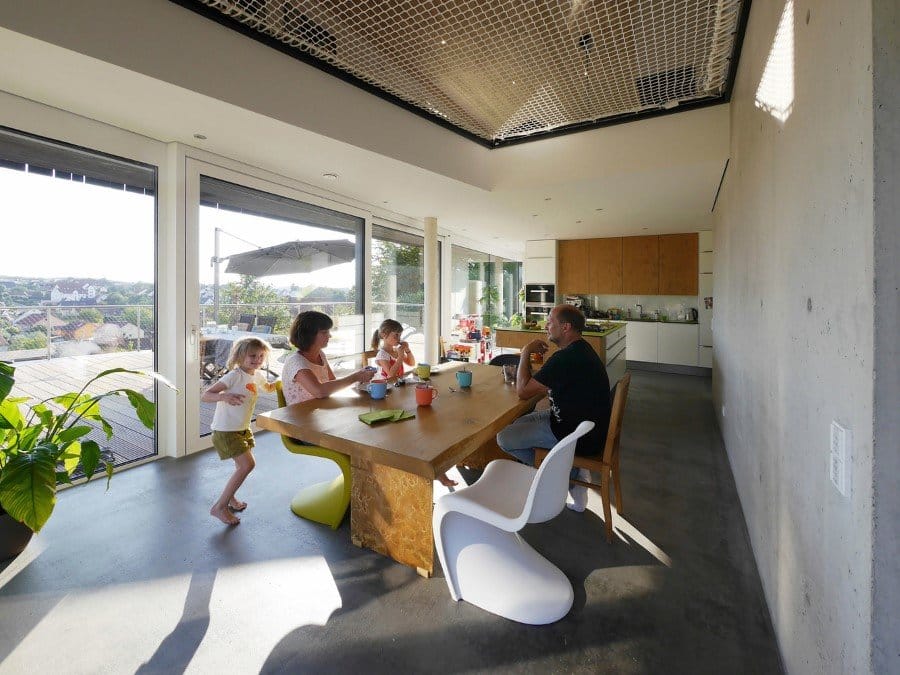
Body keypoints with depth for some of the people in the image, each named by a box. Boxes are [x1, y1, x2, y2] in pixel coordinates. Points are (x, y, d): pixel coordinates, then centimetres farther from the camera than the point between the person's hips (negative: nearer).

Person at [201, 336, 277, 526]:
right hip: (225, 430, -8)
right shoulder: (234, 375, -21)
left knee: (243, 465, 19)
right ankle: (219, 506, 1)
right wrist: (224, 396, -44)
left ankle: (230, 498, 42)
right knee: (247, 464, -14)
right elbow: (205, 396, -25)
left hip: (243, 429, 8)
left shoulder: (258, 376, 3)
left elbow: (269, 387, 26)